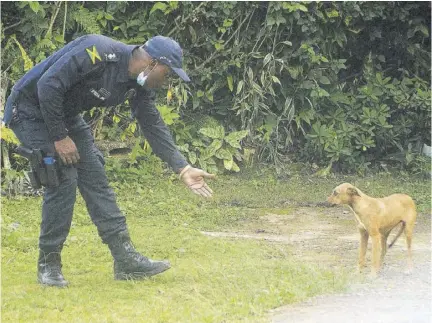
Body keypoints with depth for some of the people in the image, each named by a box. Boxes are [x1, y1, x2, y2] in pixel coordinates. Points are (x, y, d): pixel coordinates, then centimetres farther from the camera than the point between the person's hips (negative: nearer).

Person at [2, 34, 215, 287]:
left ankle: (126, 259, 3)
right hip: (31, 110, -9)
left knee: (95, 178, 2)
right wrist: (60, 137, -24)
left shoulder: (139, 86, -3)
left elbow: (154, 126, 4)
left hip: (66, 115, 9)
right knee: (63, 179, -16)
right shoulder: (97, 53, -31)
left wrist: (183, 169, -3)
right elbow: (48, 85, -32)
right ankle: (48, 264, -5)